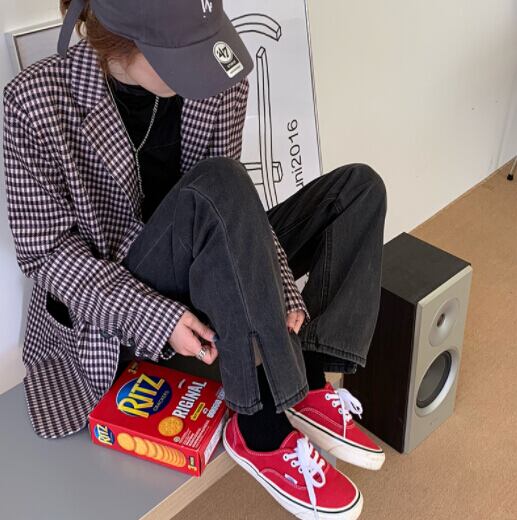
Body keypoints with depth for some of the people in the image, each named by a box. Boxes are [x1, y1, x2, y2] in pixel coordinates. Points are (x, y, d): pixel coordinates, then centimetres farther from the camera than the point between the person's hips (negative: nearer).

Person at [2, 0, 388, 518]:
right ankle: (260, 425, -27)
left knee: (358, 186, -5)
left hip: (207, 284, 6)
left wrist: (279, 289, -17)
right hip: (116, 311, -5)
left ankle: (307, 385, -16)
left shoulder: (220, 83, -8)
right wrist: (156, 316, -27)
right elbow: (46, 251, -15)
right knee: (216, 187, -34)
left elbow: (234, 207, -1)